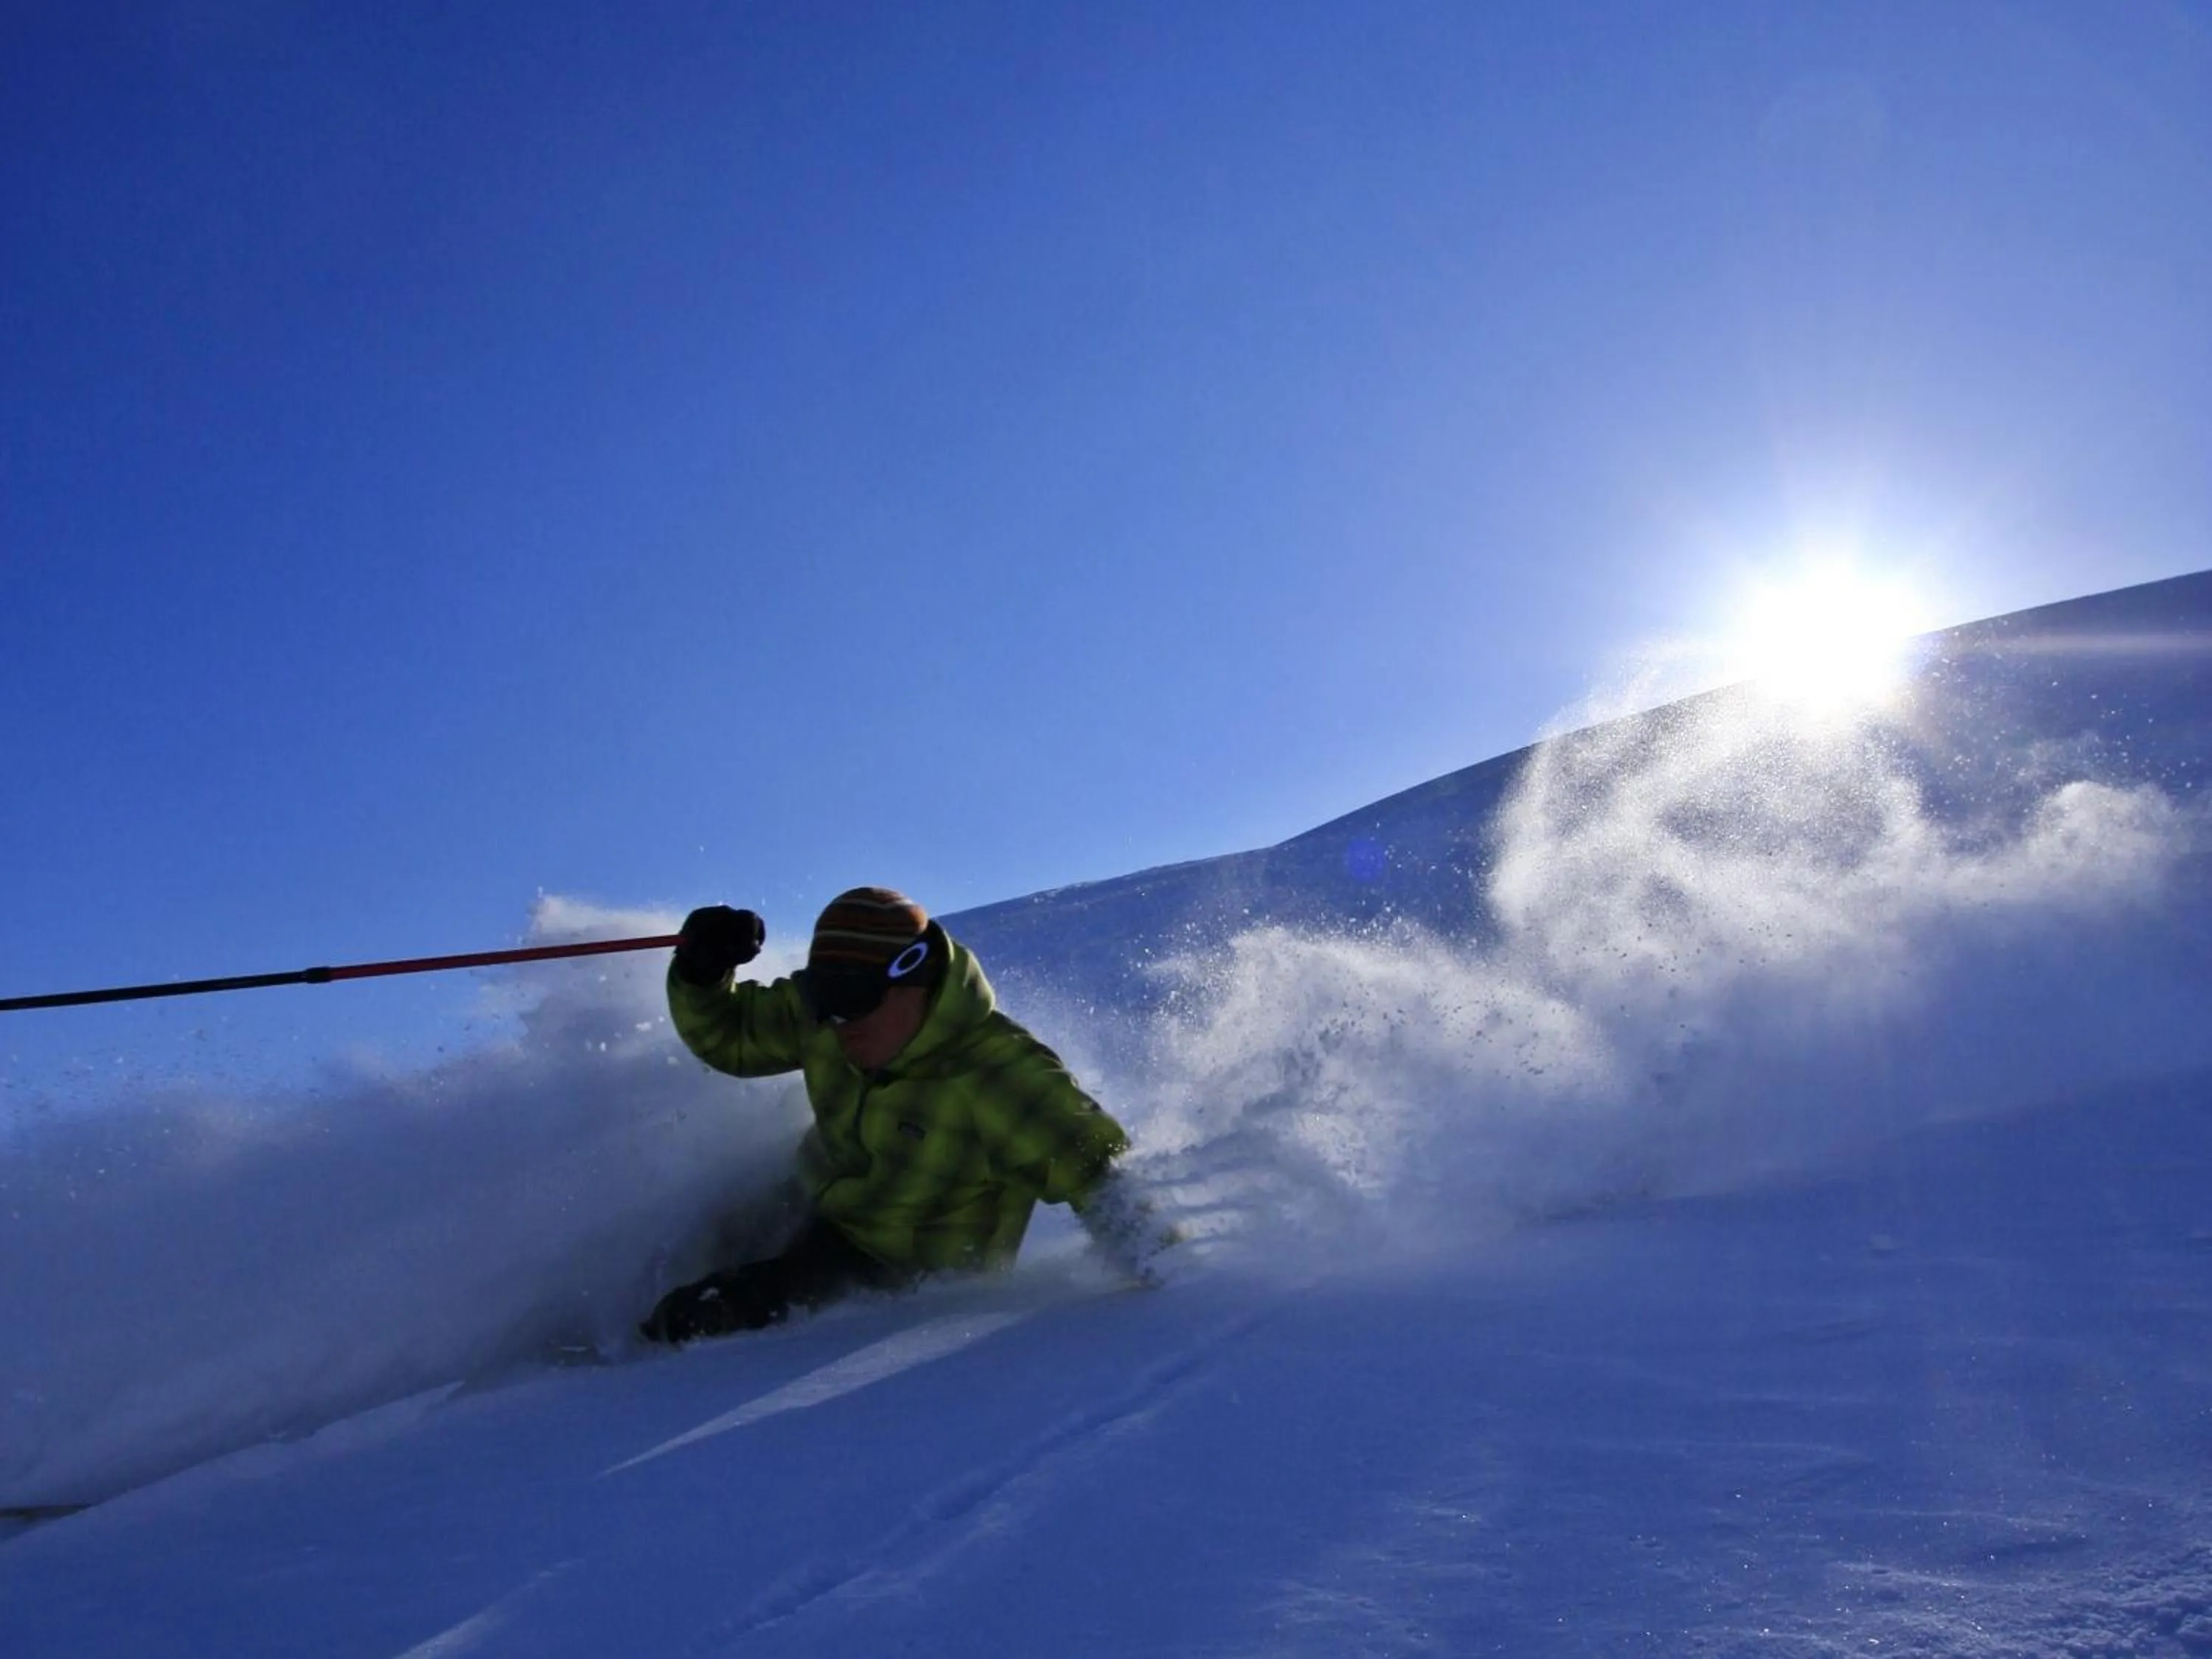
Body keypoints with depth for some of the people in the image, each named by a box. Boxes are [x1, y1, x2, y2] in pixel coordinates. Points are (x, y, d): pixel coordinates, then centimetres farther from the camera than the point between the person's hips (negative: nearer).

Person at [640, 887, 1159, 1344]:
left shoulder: (993, 1075, -35)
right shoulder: (822, 1018, -16)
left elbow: (1092, 1162, -35)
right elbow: (730, 1035, -1)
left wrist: (1147, 1246, -49)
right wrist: (702, 972, -21)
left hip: (913, 1272, -6)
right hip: (822, 1204, 6)